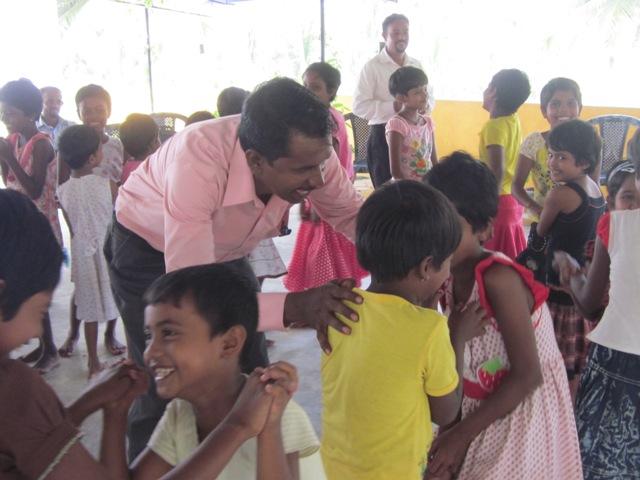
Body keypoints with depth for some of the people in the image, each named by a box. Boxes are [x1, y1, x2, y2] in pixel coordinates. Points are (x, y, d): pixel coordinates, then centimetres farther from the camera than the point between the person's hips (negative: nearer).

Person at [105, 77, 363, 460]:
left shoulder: (309, 153, -28)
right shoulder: (198, 163, -43)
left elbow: (352, 213, -11)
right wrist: (293, 306, -56)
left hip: (225, 251, 5)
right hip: (149, 249, -4)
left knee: (253, 378, 6)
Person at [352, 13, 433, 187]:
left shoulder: (417, 66, 12)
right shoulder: (372, 66, -5)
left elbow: (430, 96, 21)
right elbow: (359, 106, -12)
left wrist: (425, 105, -4)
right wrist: (393, 107, -21)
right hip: (383, 136, -5)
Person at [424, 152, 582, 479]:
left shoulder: (498, 279, -26)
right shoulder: (447, 276, -4)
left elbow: (527, 376, -24)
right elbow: (459, 361, 0)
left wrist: (463, 434, -20)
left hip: (522, 413, -6)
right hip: (480, 409, 6)